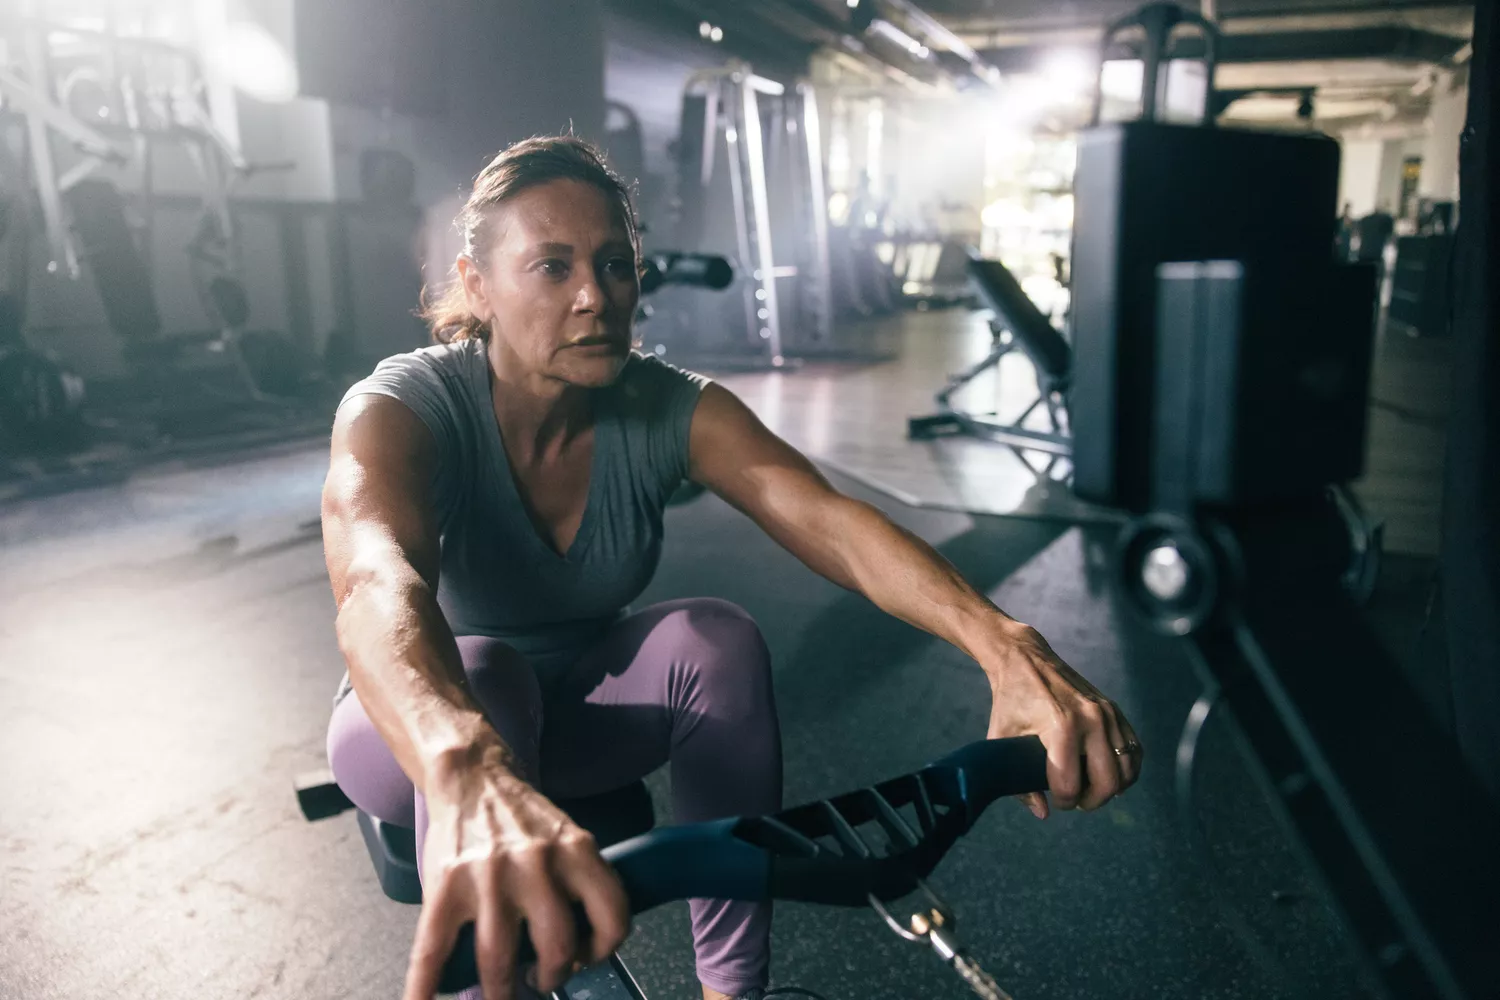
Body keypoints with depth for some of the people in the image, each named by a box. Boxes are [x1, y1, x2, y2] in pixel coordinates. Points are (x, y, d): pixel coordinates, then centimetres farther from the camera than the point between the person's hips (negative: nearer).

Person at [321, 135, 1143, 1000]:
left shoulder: (671, 410, -16)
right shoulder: (403, 409, -25)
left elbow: (829, 521, -32)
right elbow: (378, 585, -47)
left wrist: (1005, 645, -50)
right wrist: (469, 776, -69)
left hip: (574, 716, 3)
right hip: (414, 738, -2)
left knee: (716, 638, -28)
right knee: (481, 675, -36)